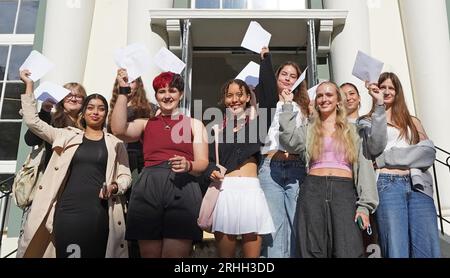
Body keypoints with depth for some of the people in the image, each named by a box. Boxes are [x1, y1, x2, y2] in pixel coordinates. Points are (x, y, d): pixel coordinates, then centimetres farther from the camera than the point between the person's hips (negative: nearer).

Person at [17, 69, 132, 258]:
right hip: (66, 209, 1)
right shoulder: (67, 136, 14)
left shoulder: (115, 143, 11)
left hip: (98, 212, -1)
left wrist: (114, 187, -12)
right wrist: (29, 85, 11)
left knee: (93, 254, 1)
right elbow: (32, 121, 10)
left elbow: (125, 175, 9)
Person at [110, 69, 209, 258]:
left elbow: (203, 163, 8)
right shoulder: (145, 124, 21)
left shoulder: (194, 124, 18)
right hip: (147, 189, 2)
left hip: (182, 190, -1)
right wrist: (123, 91, 3)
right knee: (149, 253, 2)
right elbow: (118, 129, -1)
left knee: (176, 253, -8)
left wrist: (188, 165, -15)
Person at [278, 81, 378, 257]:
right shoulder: (308, 130, 16)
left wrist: (365, 204, -4)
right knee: (312, 251, 1)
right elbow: (290, 141, -6)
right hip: (313, 190, 1)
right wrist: (288, 105, 1)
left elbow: (364, 166, 7)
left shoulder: (353, 130, 15)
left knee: (348, 252, -9)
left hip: (344, 191, 0)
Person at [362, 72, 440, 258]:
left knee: (428, 251, -5)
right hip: (388, 185, -3)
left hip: (418, 185, 3)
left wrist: (384, 158, -5)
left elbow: (429, 151, 6)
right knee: (397, 251, -9)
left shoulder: (412, 121, 23)